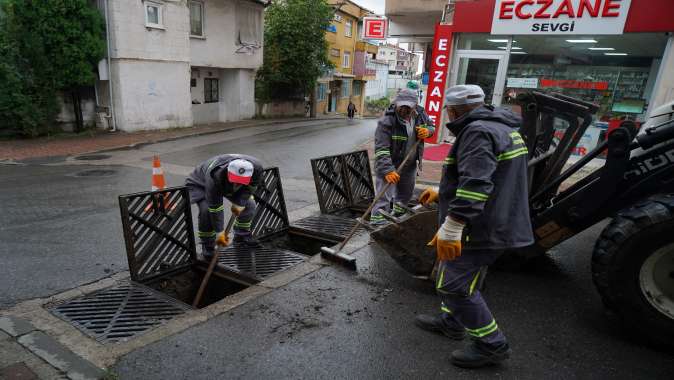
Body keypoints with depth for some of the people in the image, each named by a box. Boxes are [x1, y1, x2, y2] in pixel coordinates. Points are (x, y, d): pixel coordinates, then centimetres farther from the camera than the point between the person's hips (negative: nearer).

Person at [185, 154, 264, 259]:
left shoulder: (256, 168, -34)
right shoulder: (215, 177, -45)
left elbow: (251, 187, -11)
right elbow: (215, 208, -37)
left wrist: (240, 203, -18)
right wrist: (219, 232, -31)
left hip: (225, 184, 5)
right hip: (201, 184, -4)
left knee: (249, 205, -3)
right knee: (206, 210, -29)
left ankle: (241, 236, 20)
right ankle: (207, 246, -8)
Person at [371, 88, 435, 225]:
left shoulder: (419, 116, -3)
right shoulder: (387, 121, -23)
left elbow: (431, 126, 18)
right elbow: (381, 150, -28)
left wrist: (427, 131, -8)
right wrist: (388, 170, -38)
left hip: (410, 166, 7)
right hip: (389, 165, -7)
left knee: (406, 194, 24)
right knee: (384, 197, -11)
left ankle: (397, 215, 48)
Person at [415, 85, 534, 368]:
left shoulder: (478, 132, -19)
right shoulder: (500, 127, 16)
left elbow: (476, 184, -31)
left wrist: (451, 227, -32)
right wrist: (441, 194, 29)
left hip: (480, 230, -11)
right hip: (496, 225, 11)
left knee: (454, 285, -2)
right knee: (456, 277, 23)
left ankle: (492, 345, 11)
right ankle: (450, 321, 40)